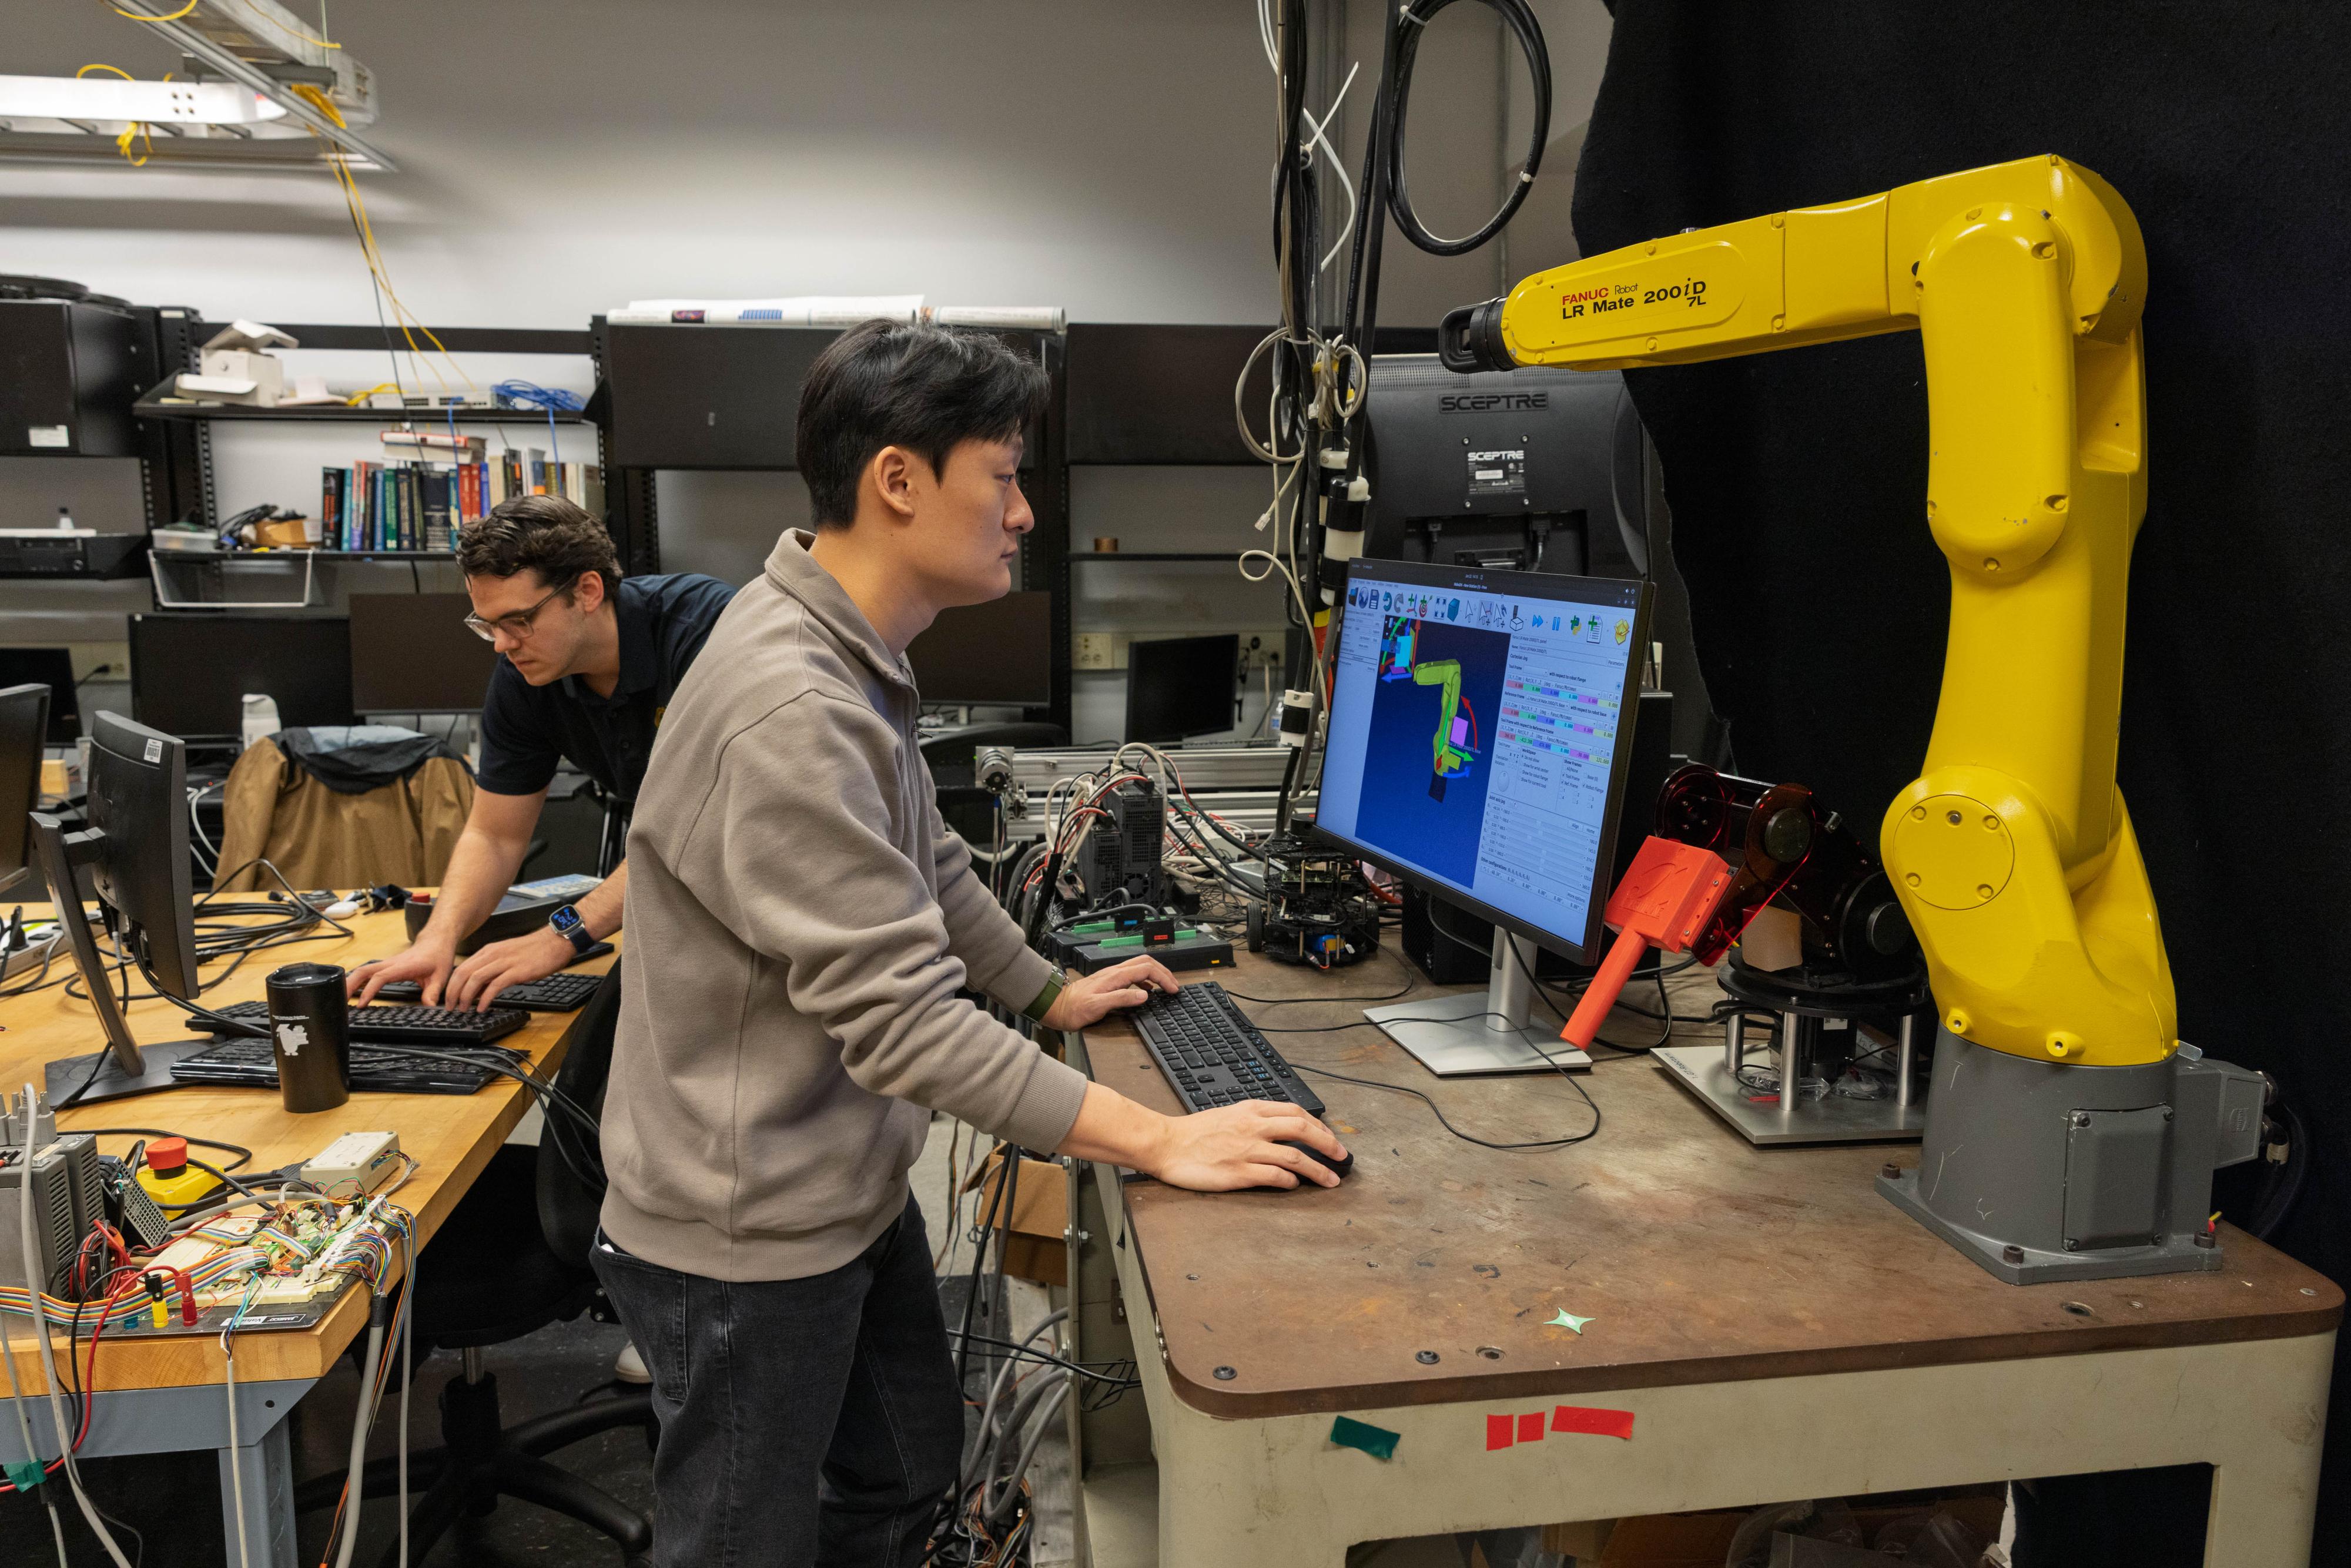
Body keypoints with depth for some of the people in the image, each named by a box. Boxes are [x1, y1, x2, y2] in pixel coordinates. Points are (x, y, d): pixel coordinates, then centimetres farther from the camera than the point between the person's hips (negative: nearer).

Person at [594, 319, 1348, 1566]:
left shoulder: (851, 653, 3)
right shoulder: (789, 712, -31)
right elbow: (904, 1019, -31)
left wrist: (1052, 994, 19)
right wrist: (1161, 1142, -26)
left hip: (851, 1187, 9)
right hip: (748, 1238, -9)